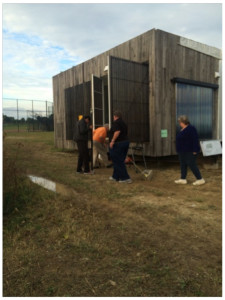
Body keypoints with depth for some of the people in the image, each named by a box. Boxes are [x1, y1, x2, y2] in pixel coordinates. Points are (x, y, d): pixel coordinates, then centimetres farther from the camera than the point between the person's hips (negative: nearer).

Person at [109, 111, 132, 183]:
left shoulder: (115, 123, -11)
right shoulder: (123, 123, 16)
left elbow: (117, 132, -27)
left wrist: (112, 141, -24)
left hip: (117, 144, -9)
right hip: (125, 142, 9)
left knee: (118, 162, -3)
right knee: (119, 161, 16)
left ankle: (126, 178, -2)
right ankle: (115, 177, 26)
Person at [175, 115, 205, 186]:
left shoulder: (191, 129, -16)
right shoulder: (183, 129, 12)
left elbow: (195, 140, -20)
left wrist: (195, 151, -22)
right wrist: (179, 150, 19)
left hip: (190, 152, -10)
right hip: (183, 151, 10)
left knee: (192, 165, -6)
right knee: (183, 165, 11)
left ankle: (200, 179, 4)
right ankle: (183, 179, 18)